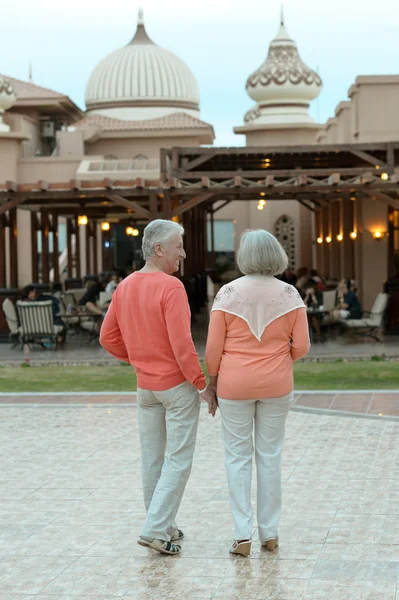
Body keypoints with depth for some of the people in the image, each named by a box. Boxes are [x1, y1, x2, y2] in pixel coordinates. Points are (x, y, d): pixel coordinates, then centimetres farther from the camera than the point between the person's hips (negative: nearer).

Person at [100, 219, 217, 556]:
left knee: (152, 458, 14)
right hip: (178, 384, -7)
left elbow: (108, 337, 9)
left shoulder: (125, 287, 4)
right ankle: (157, 529, -3)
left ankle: (163, 528, 24)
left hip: (145, 386, 7)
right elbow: (182, 344, -22)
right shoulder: (171, 287, -19)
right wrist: (203, 386, -14)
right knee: (178, 460, 0)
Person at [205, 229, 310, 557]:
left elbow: (214, 348, -8)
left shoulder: (228, 293, -9)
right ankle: (270, 532, 17)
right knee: (270, 455, 11)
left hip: (234, 385, -1)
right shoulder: (289, 294, -5)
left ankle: (243, 535, 5)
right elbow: (301, 346, -4)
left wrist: (212, 382, 6)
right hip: (276, 384, 1)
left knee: (238, 456, 7)